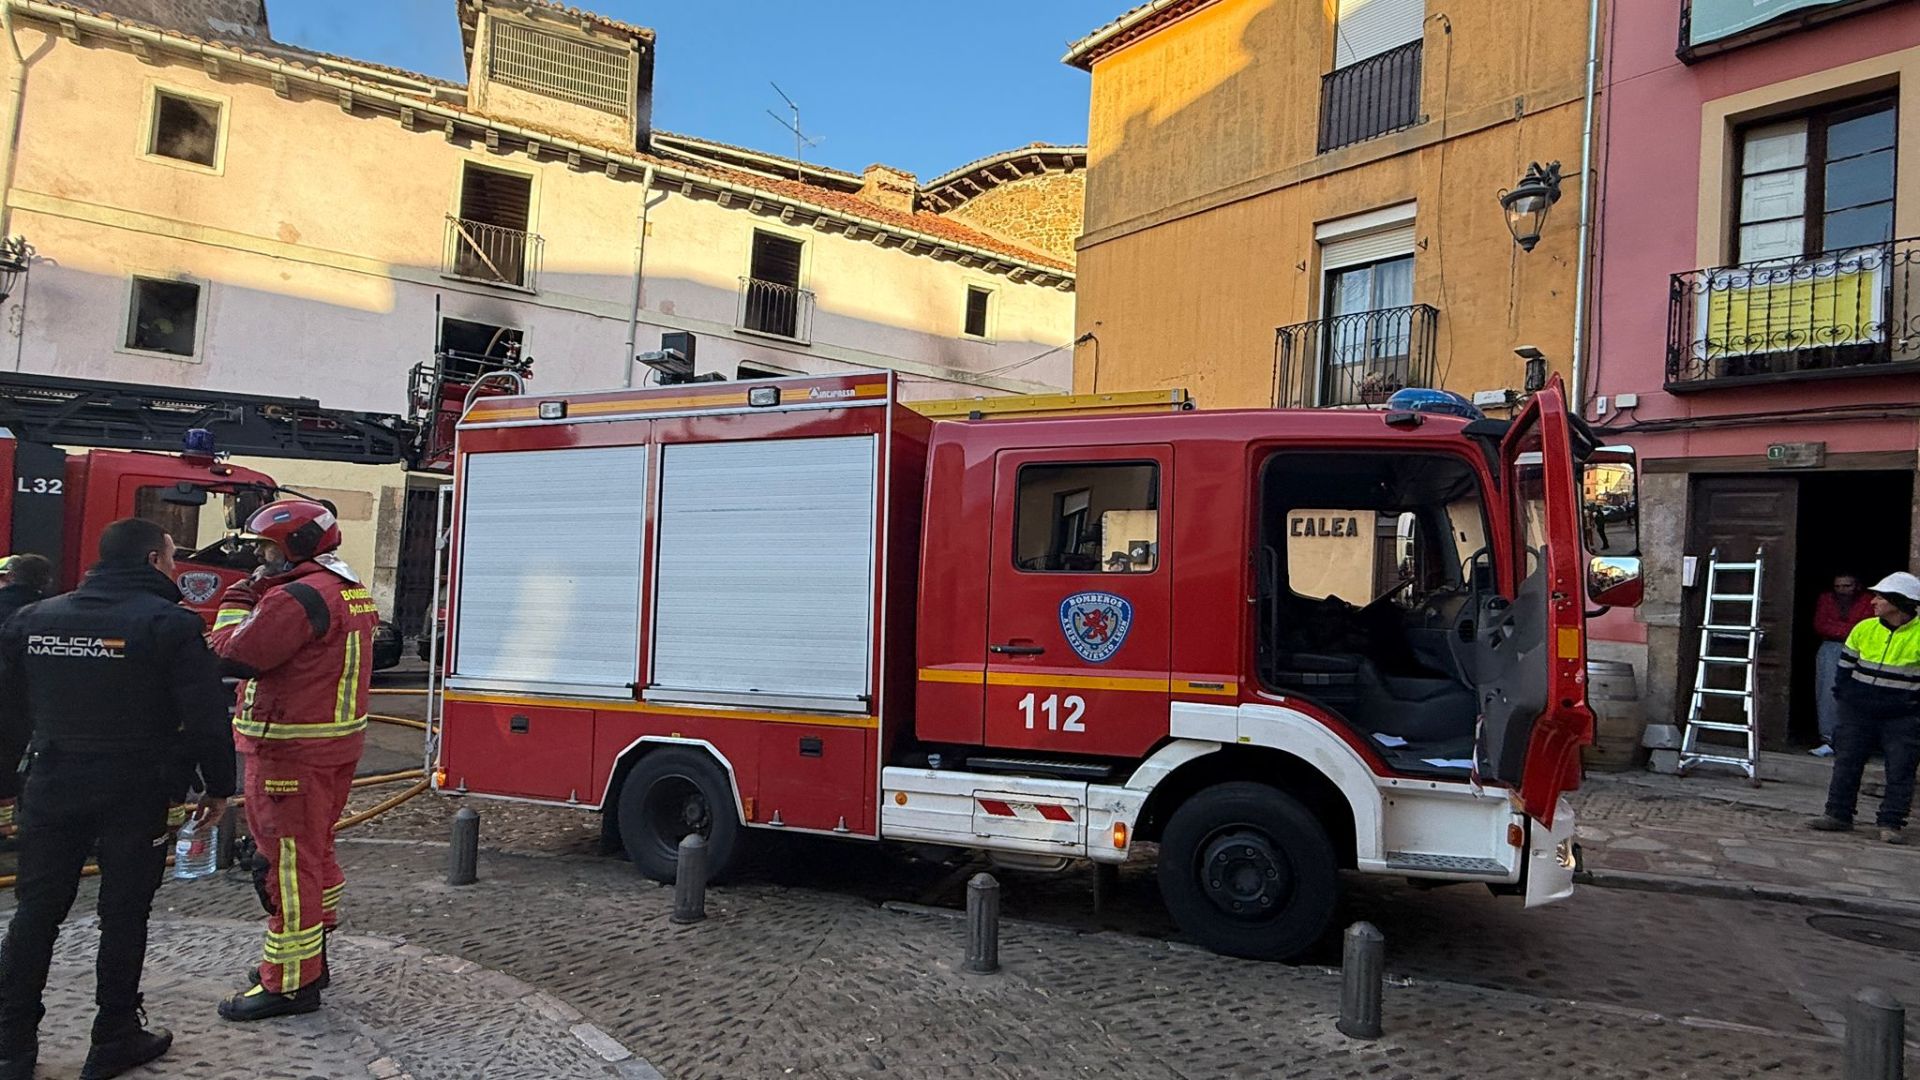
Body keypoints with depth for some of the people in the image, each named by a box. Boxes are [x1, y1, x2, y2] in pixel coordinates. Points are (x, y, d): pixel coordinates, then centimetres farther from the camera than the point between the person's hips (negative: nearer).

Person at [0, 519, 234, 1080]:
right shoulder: (170, 624, -11)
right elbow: (205, 716, -13)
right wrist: (218, 786, -3)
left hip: (53, 789, 5)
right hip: (136, 794, -4)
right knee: (123, 916, 6)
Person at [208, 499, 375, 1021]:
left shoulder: (299, 597, -20)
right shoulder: (351, 590, 12)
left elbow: (234, 657, -18)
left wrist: (238, 598, -4)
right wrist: (261, 593, 8)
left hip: (291, 750, -10)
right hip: (337, 742, 10)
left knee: (289, 862, -3)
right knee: (314, 851, 20)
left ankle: (290, 982, 5)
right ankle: (311, 956, 33)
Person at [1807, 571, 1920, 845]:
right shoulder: (1864, 629, 2)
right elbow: (1846, 664, 14)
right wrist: (1844, 694, 10)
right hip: (1859, 712, 4)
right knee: (1846, 762, 6)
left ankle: (1891, 823, 7)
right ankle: (1838, 815, 13)